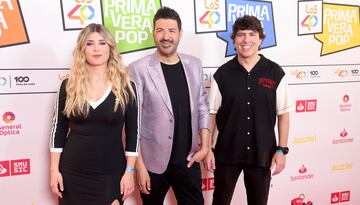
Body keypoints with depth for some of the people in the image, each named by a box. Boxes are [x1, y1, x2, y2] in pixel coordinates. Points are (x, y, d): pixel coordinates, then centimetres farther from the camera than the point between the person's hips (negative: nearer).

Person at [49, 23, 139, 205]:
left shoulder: (125, 87, -3)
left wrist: (130, 171, -4)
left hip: (111, 173, -1)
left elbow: (132, 132, -1)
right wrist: (54, 169, 0)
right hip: (73, 172, 1)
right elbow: (59, 129, 3)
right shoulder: (69, 86, 0)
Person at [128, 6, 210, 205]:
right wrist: (139, 166, -11)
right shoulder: (139, 69, -11)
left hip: (188, 159, 4)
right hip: (153, 161, -3)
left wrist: (205, 144, 3)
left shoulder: (194, 65, 3)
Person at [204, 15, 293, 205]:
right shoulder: (222, 73, -4)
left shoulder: (275, 72, -4)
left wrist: (281, 149, -3)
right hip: (227, 152, 0)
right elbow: (212, 113, 0)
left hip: (262, 153, 1)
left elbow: (283, 113, 1)